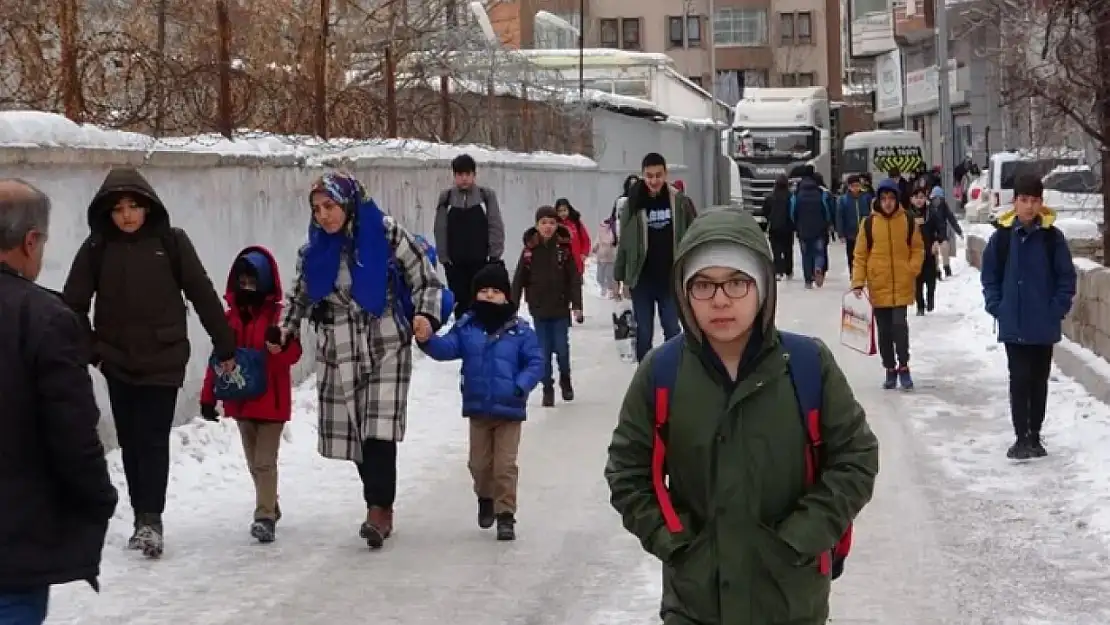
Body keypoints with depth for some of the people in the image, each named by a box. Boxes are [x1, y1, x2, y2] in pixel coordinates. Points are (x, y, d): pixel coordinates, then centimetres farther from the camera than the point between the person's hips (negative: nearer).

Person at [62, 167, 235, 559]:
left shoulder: (171, 242, -5)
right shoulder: (97, 247, -1)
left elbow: (203, 295, -2)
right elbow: (74, 303, 1)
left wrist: (225, 346, -1)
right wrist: (86, 349, -3)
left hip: (164, 360, -3)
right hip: (118, 362, 3)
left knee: (153, 441, -8)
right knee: (130, 442, 9)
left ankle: (150, 519, -8)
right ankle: (144, 519, 17)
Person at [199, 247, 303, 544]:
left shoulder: (278, 316, -8)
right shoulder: (231, 318, 7)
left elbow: (293, 354, -15)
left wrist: (280, 345, -38)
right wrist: (208, 396, 7)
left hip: (272, 402, -6)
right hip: (241, 402, 6)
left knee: (264, 461, -9)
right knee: (254, 463, 15)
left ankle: (265, 517, -9)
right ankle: (270, 507, 29)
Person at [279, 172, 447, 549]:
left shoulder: (387, 235, -6)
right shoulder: (314, 250, 5)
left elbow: (426, 281, -2)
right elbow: (299, 297, 18)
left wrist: (426, 316, -20)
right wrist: (284, 331, 2)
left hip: (386, 348, -4)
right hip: (337, 353, 4)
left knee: (379, 430, -14)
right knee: (349, 432, 3)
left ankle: (379, 509, -7)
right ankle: (381, 507, 17)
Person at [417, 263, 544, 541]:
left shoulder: (520, 330, -8)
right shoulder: (467, 326, -1)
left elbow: (535, 363, -6)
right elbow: (447, 348, -9)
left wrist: (521, 386, -19)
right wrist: (427, 340, -28)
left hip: (509, 410, -3)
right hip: (477, 408, 3)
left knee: (505, 465, -1)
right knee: (479, 463, 15)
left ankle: (505, 514, 8)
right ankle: (486, 498, 41)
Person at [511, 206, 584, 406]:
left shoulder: (564, 248, -5)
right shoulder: (530, 250, -3)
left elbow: (574, 279, -4)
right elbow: (519, 280, 0)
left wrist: (577, 305, -9)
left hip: (561, 308, -1)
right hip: (539, 309, 1)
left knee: (562, 348, 3)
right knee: (544, 351, 4)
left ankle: (565, 381, 28)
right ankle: (548, 389, 16)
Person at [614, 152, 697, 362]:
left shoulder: (680, 201, -3)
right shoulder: (633, 203, -3)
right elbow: (624, 243, 0)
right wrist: (620, 277, 1)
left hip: (670, 278, 0)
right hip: (642, 279, 0)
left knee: (672, 330, 6)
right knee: (644, 332, 7)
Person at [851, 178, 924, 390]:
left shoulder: (907, 220, 0)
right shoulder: (869, 222, -2)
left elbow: (917, 248, 9)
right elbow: (860, 255, 0)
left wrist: (912, 269, -6)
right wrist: (858, 282, -6)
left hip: (902, 285, -1)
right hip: (878, 286, 1)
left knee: (899, 324, -13)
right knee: (884, 330, 7)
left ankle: (903, 366, 4)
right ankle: (890, 369, 21)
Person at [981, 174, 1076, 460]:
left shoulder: (1052, 236, -5)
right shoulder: (1001, 236, -4)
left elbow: (1066, 276, 0)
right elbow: (989, 276, 4)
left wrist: (1057, 308, -7)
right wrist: (996, 307, -4)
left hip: (1044, 326, 1)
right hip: (1013, 325, -1)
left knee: (1039, 381, 10)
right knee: (1019, 380, -1)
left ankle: (1035, 436, 20)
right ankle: (1021, 437, 4)